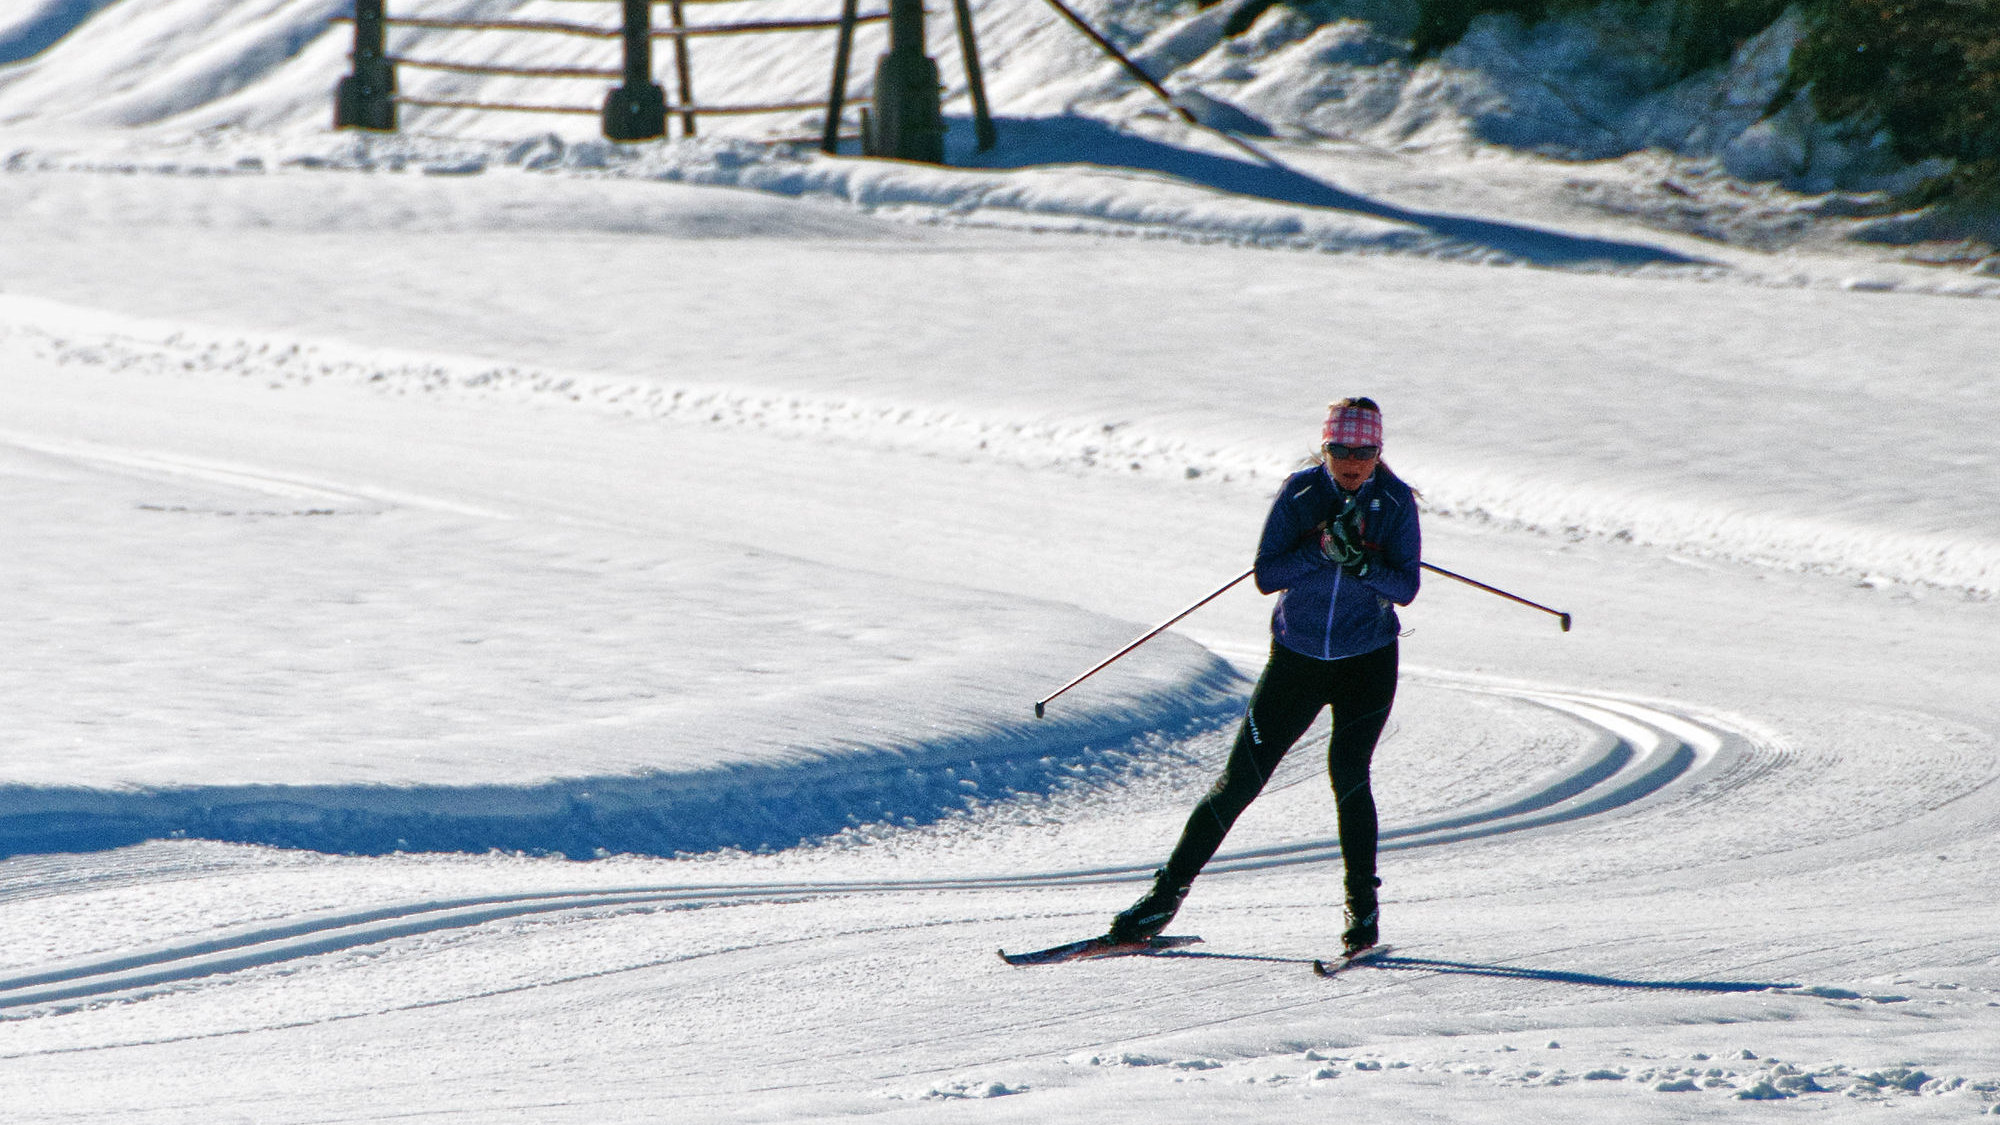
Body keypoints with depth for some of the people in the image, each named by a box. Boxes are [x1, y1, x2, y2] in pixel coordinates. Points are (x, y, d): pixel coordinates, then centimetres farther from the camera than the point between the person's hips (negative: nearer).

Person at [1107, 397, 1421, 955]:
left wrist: (1362, 563, -29)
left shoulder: (1396, 500, -8)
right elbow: (1266, 575, -13)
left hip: (1367, 659, -1)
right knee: (1241, 778, 0)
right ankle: (1168, 892, 10)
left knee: (1347, 771, -19)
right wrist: (1322, 548, -27)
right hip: (1297, 656, 1)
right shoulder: (1300, 492, -9)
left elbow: (1406, 587, -11)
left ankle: (1363, 904, -4)